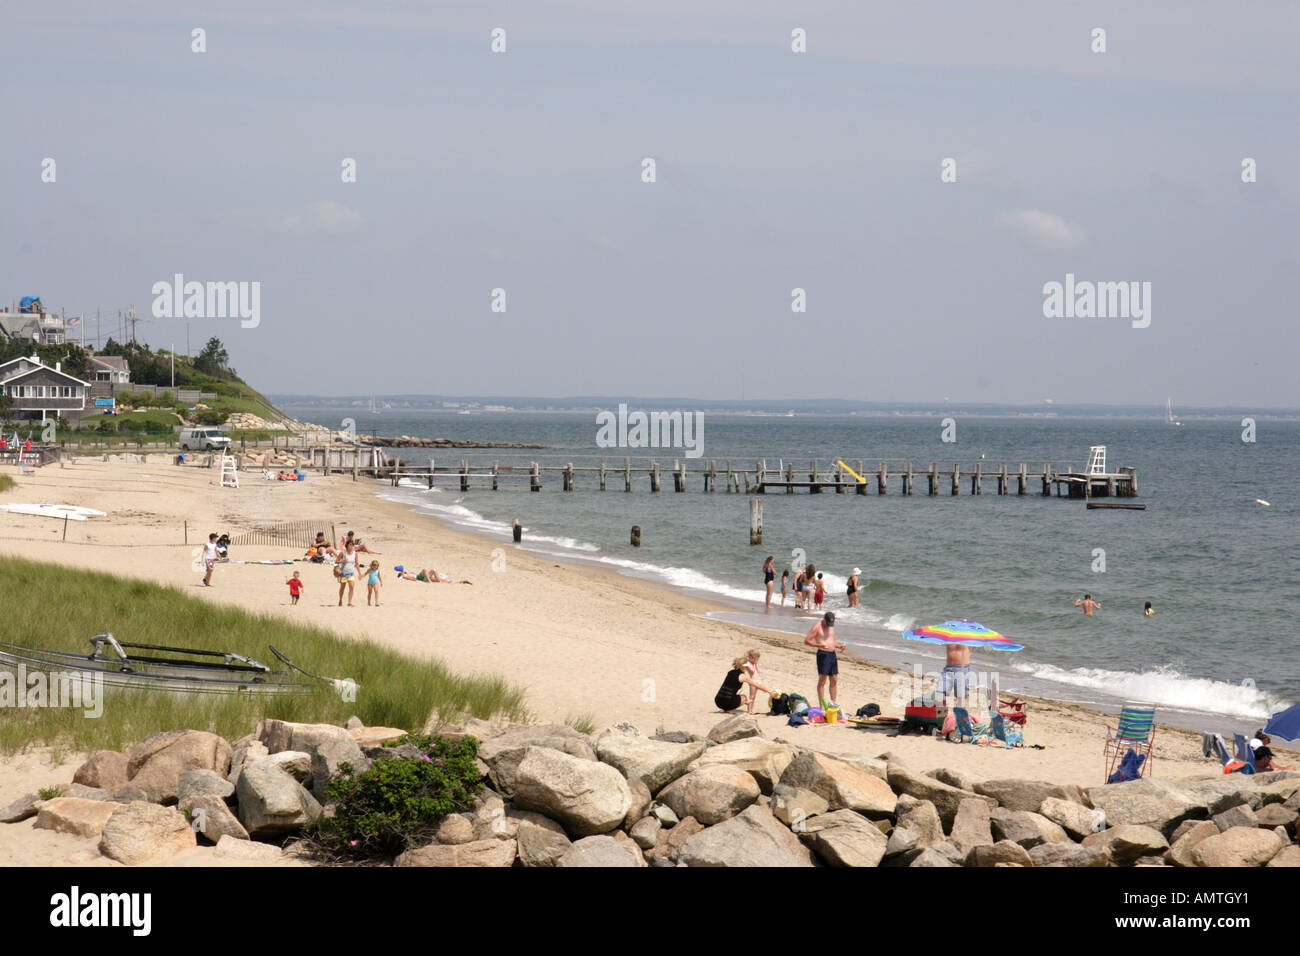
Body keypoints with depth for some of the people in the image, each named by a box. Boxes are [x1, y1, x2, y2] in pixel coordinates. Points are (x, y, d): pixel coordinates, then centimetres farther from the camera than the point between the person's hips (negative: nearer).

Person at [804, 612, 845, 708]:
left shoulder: (831, 627, 16)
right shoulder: (817, 626, -7)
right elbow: (806, 641, -11)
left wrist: (839, 646, 7)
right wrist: (819, 645, -24)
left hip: (832, 654, 7)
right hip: (823, 654, -7)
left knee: (834, 680, 8)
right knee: (822, 680, -6)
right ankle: (822, 706, -4)